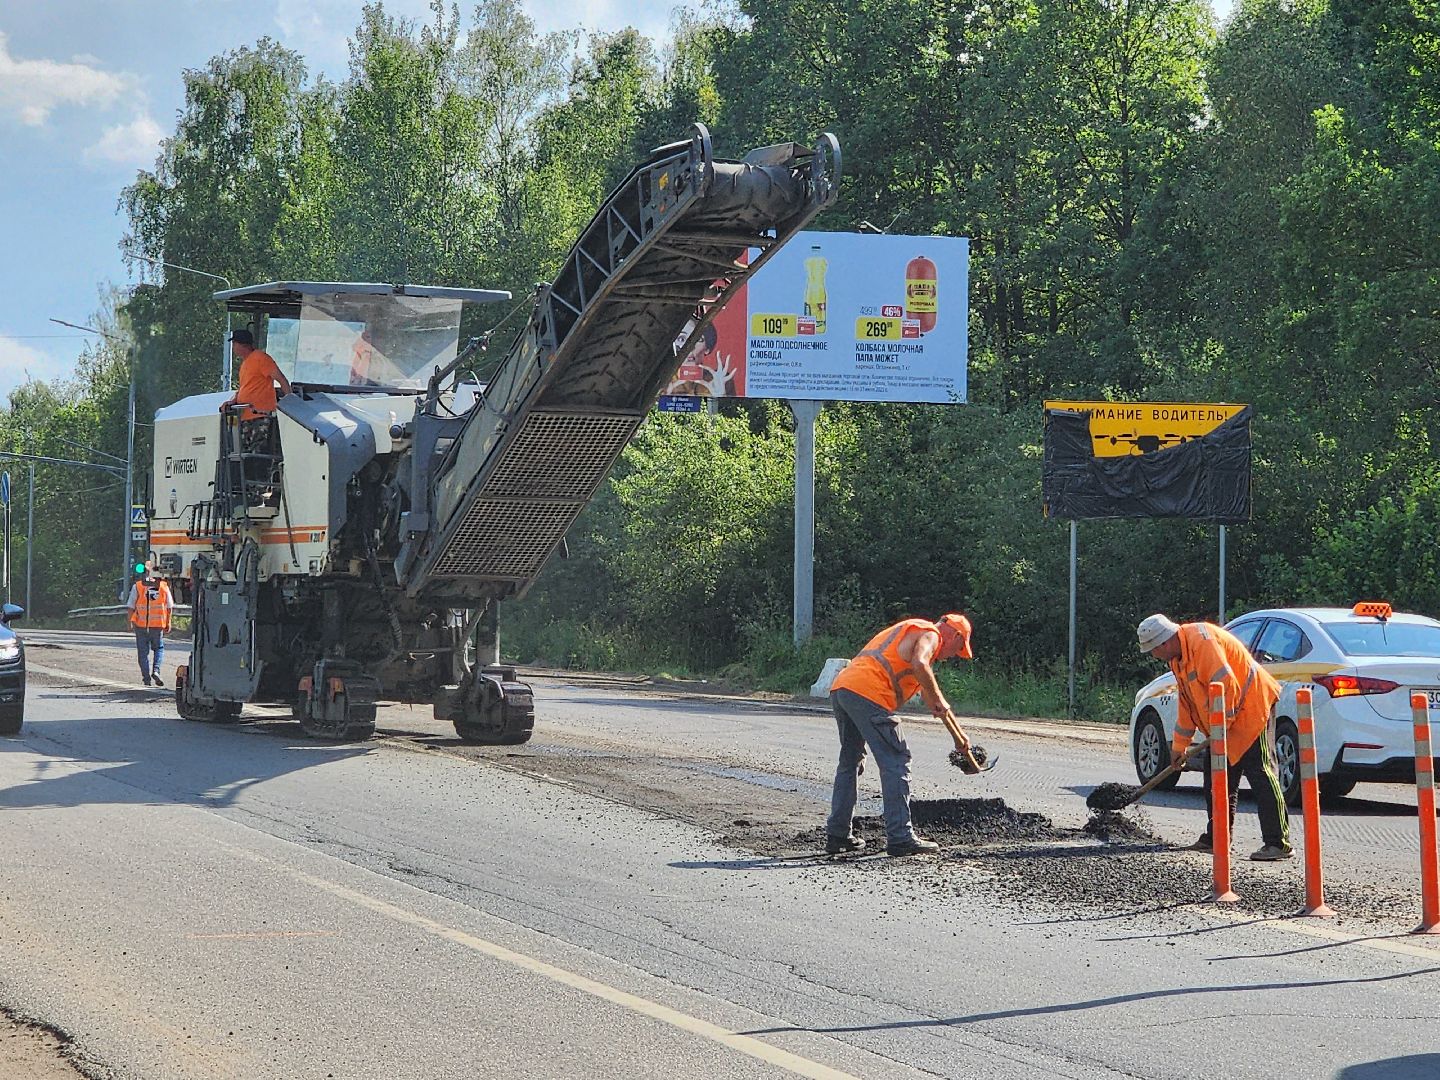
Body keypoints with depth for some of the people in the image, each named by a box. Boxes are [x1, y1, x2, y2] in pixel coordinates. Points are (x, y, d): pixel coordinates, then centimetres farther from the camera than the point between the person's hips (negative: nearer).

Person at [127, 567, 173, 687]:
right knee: (159, 648, 18)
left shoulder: (137, 587, -4)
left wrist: (130, 621, 10)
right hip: (158, 624, 1)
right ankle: (156, 670, -3)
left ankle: (147, 678, 5)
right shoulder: (163, 586, 1)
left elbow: (131, 606, -3)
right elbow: (169, 607, 4)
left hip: (141, 624, -1)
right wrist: (168, 623, 12)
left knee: (143, 651, 7)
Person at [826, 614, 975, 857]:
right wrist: (938, 700, -4)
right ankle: (900, 837, -8)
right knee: (895, 763, -5)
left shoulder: (909, 631, 36)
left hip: (840, 688, 10)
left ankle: (838, 835, 23)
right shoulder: (929, 634, 6)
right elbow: (919, 664, -19)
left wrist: (959, 734, 47)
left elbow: (925, 690, 43)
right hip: (867, 693, -10)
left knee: (850, 762, 21)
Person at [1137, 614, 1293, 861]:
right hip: (1226, 720, 11)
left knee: (1260, 774, -14)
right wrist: (1179, 746, 23)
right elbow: (1185, 702, 21)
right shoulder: (1178, 657, 12)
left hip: (1249, 709, -11)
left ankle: (1278, 843, -18)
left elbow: (1226, 685, -27)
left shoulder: (1201, 641, -22)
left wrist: (1221, 727, -19)